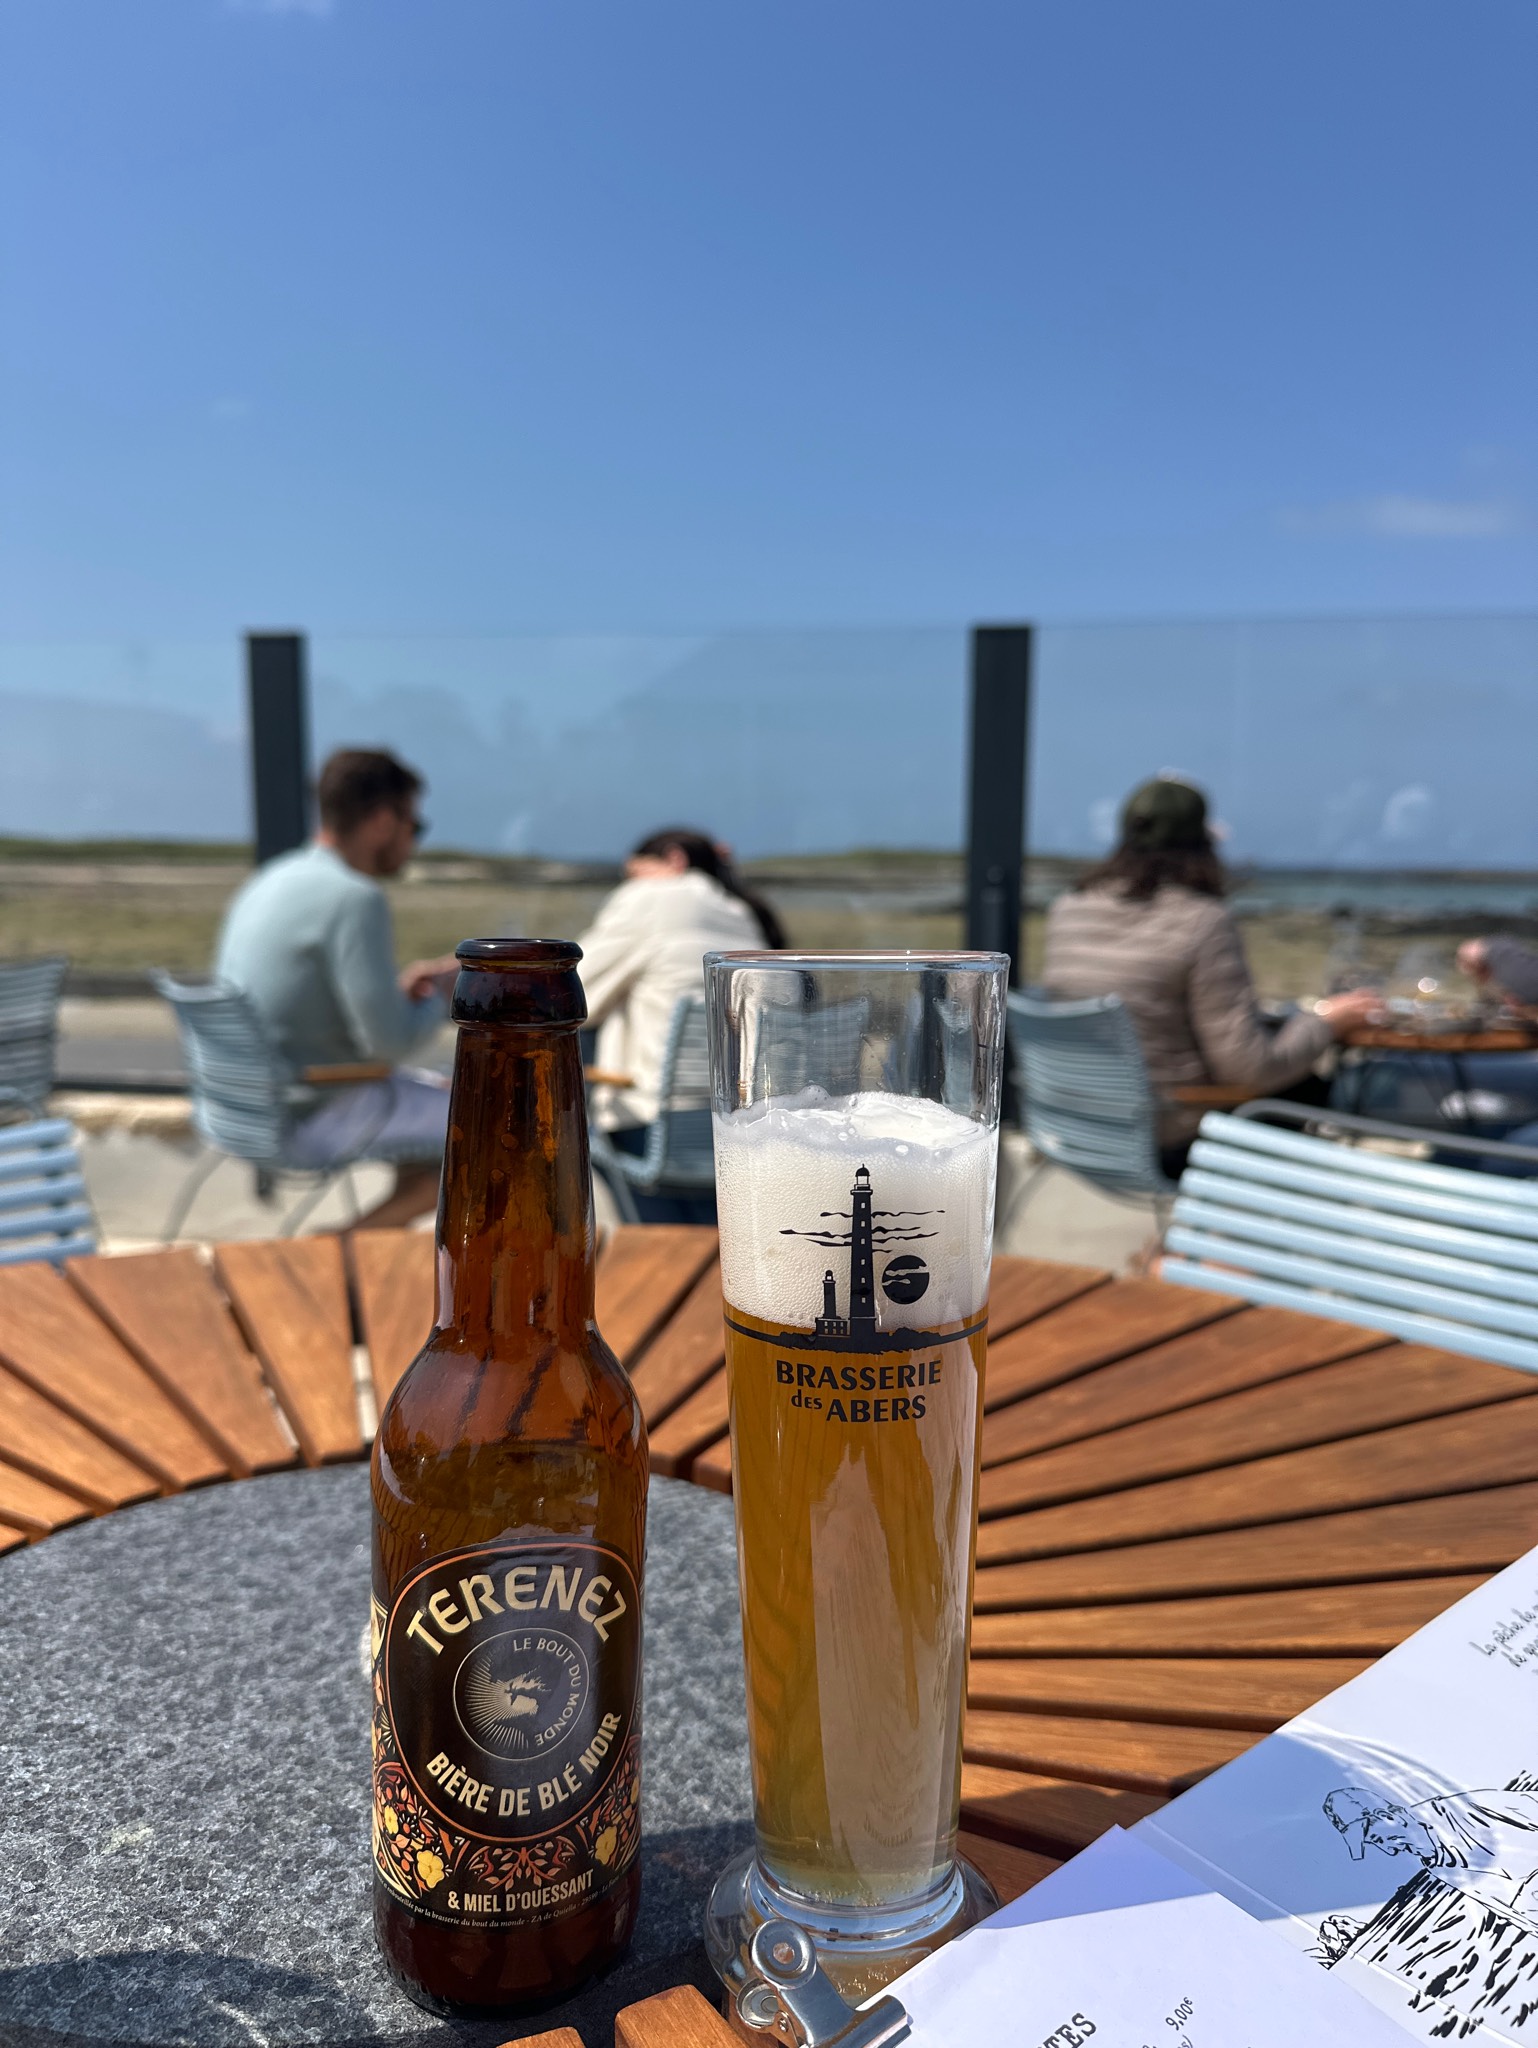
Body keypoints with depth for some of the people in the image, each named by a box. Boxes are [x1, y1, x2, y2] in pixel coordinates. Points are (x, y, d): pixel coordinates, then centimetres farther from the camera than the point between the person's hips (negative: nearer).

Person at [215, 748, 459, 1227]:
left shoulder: (273, 878, 8)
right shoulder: (356, 899, -20)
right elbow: (388, 1040, -22)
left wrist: (398, 988, 11)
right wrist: (442, 996, -3)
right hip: (307, 1119, -10)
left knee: (447, 1093, 23)